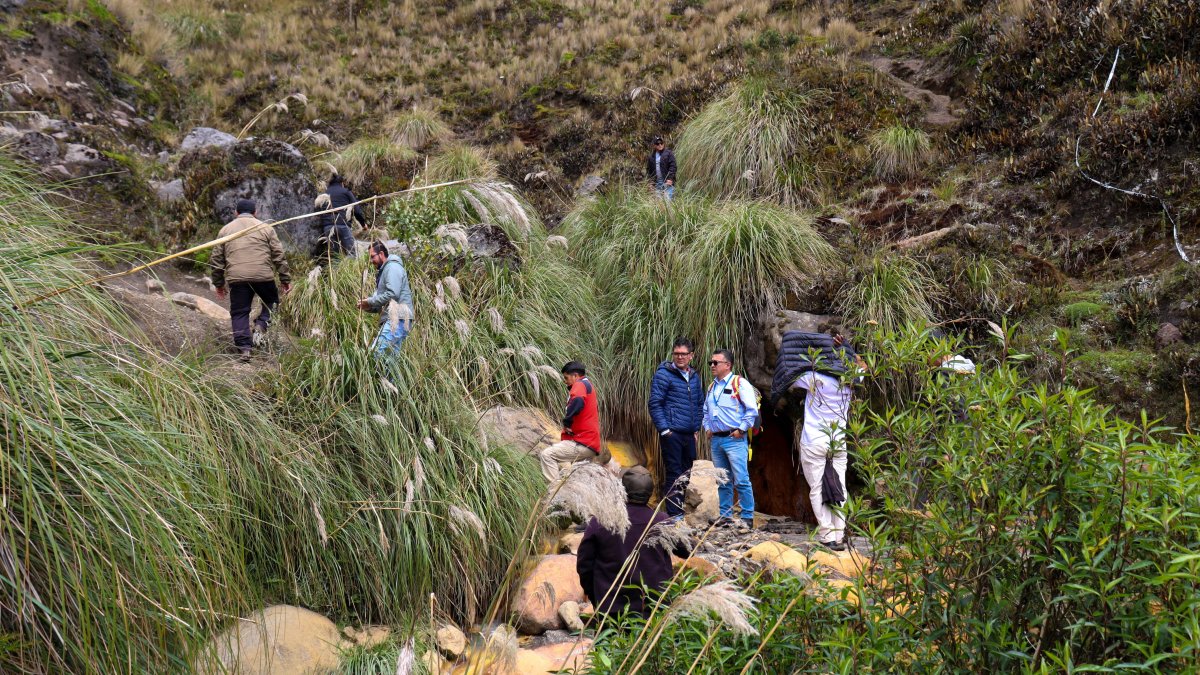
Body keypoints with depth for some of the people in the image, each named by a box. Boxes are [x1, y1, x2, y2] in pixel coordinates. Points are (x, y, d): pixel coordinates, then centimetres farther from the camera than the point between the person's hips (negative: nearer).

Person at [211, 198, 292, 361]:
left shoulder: (225, 230, 16)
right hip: (263, 276, -1)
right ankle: (261, 325, -2)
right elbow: (279, 256, 6)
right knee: (271, 300, 21)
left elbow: (216, 260, 16)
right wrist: (286, 279, 11)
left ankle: (244, 348, 2)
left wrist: (218, 283, 24)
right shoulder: (265, 228, 10)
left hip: (236, 278, 1)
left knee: (239, 313, 8)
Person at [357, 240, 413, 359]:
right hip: (392, 319, 10)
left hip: (397, 319, -10)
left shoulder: (392, 267, -4)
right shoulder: (383, 271, 27)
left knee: (377, 352, -19)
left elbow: (392, 294, -18)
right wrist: (368, 307, 8)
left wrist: (370, 301, -9)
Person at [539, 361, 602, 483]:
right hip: (591, 445, 11)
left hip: (583, 444, -11)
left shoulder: (580, 384, -8)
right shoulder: (589, 386, 22)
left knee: (547, 455, -16)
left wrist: (566, 422, -17)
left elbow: (577, 402, -31)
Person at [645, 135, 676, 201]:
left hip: (667, 181, -5)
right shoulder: (651, 156, 14)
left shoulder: (668, 153, 0)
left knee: (668, 198, -14)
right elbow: (648, 169, 17)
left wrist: (670, 178, -15)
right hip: (656, 182, 5)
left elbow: (672, 166, -7)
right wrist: (650, 180, 8)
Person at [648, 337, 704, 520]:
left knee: (686, 474, 11)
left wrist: (696, 428, 15)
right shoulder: (663, 374, -7)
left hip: (689, 435, 7)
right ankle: (674, 515, 1)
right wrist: (664, 429, -14)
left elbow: (700, 404, 23)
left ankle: (681, 510, 21)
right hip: (672, 434, -7)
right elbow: (655, 404, -11)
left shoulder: (694, 376, 13)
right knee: (673, 475, -4)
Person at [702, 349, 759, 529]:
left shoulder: (740, 384, -6)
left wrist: (741, 429, -12)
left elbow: (752, 410, -10)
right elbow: (706, 411, 29)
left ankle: (747, 517, -1)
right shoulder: (712, 387, 17)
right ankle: (725, 515, 18)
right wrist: (707, 428, 15)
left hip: (734, 439, -7)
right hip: (716, 440, 7)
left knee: (741, 480, -8)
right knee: (723, 481, 11)